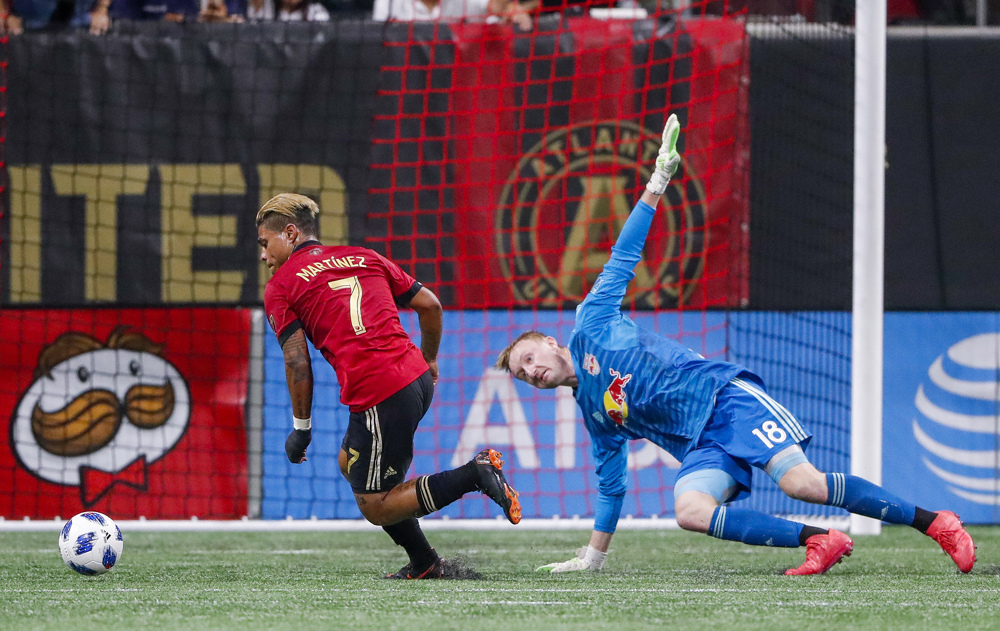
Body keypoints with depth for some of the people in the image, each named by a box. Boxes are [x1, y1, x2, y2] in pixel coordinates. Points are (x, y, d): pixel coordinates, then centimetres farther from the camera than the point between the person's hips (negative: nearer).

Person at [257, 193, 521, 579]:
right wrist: (428, 361, 34)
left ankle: (475, 474, -13)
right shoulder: (363, 257, 21)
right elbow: (429, 304, 19)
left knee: (376, 507, 3)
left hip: (379, 396, -7)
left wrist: (301, 428, 3)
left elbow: (298, 362, -5)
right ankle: (422, 564, 19)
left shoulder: (280, 287, 4)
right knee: (350, 462, 25)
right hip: (416, 376, 7)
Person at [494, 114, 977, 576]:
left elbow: (624, 257, 10)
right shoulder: (593, 413, 24)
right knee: (690, 510, -28)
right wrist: (592, 557, 29)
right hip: (702, 446, 5)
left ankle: (934, 522, -19)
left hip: (724, 395, -5)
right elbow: (610, 484, 30)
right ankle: (817, 541, -27)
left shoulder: (591, 327, 11)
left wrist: (656, 185, 6)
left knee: (802, 482, -25)